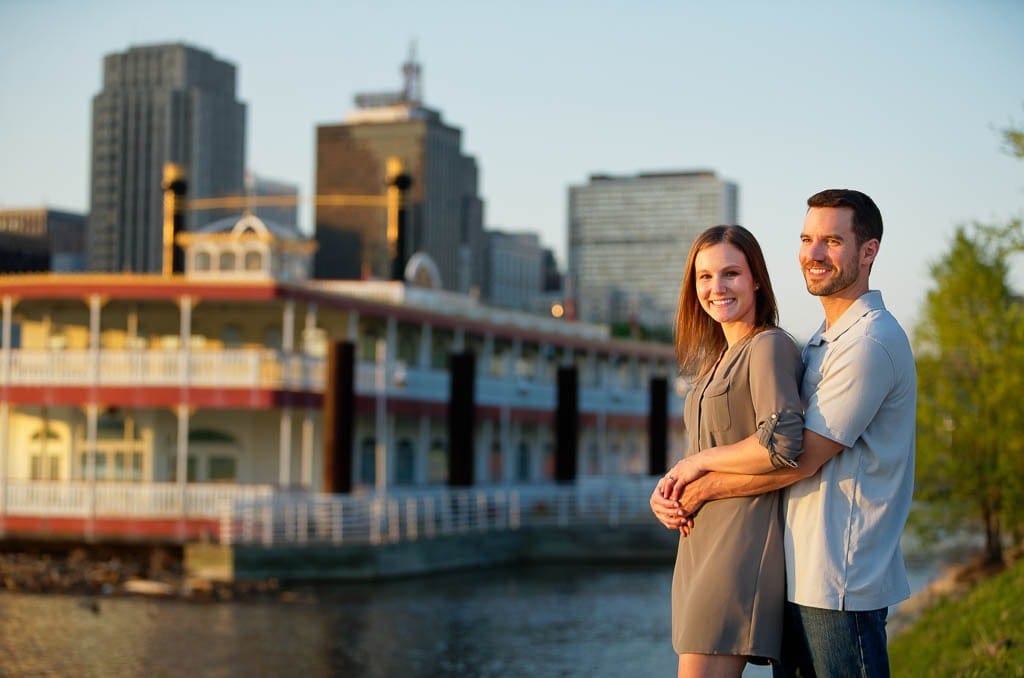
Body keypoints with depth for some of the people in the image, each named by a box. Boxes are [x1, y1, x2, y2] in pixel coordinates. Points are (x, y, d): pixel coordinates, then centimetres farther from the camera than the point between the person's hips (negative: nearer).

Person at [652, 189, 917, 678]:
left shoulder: (870, 342, -14)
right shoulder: (822, 342, 18)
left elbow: (800, 459, -17)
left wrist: (702, 489, -7)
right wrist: (674, 489, 1)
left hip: (840, 581, -9)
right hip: (801, 577, 9)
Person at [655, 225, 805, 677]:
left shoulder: (768, 347, -10)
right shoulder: (719, 358, 20)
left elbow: (781, 445, -23)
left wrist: (696, 464, -10)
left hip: (744, 543, -10)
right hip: (703, 544, 10)